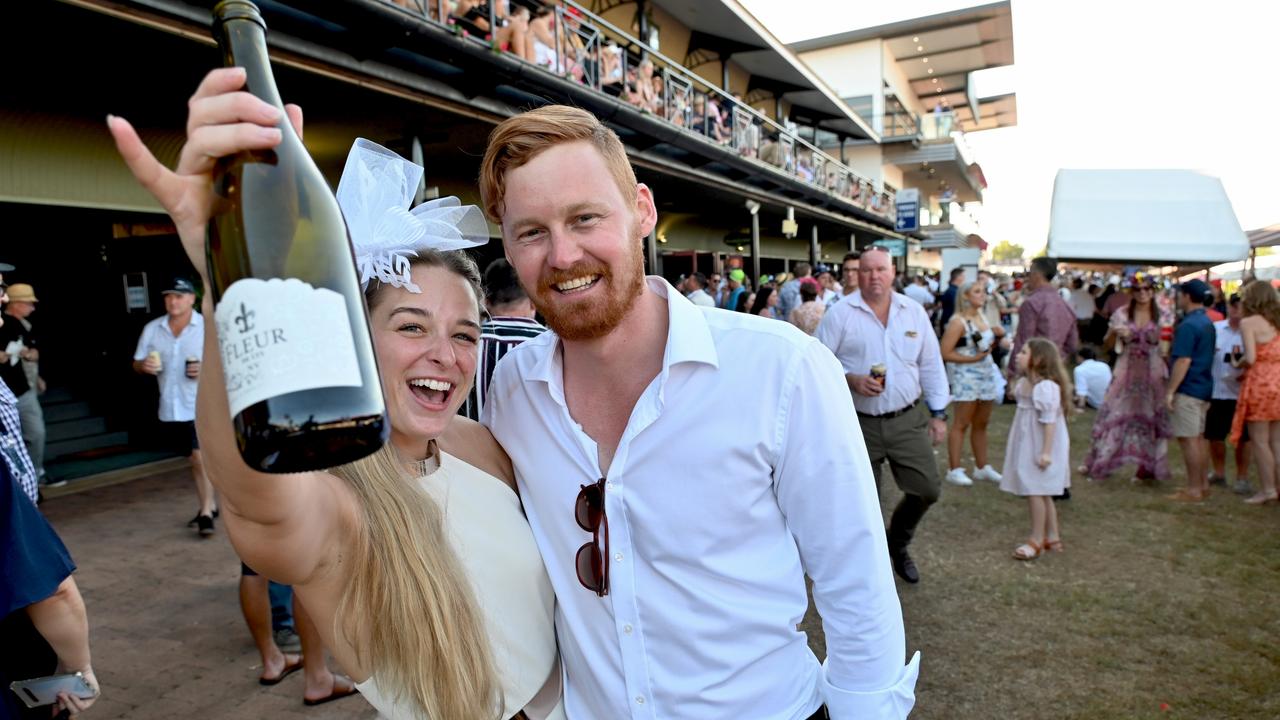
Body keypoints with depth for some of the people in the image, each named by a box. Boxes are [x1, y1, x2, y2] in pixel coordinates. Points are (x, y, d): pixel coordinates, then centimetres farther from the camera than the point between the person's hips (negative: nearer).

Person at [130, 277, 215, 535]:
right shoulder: (152, 329, 7)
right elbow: (136, 364, 14)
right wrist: (144, 365, -9)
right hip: (170, 409, 5)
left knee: (201, 457, -13)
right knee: (194, 459, 15)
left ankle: (206, 513, -6)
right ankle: (210, 504, 29)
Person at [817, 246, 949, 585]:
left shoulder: (914, 312, 5)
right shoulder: (840, 314, -6)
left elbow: (931, 365, 10)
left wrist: (938, 413, 9)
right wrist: (851, 380, -21)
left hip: (907, 419, 3)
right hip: (859, 424, -3)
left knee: (928, 488, 2)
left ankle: (897, 543, 31)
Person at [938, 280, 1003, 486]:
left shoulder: (981, 317, 11)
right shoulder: (958, 321, -13)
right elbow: (945, 353, -19)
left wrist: (997, 335, 4)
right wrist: (973, 358, -20)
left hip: (986, 374, 8)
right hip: (965, 376, -8)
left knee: (981, 424, 14)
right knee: (962, 424, -4)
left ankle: (982, 467, 23)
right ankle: (954, 470, 1)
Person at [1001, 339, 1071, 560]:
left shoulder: (1045, 386, -22)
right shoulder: (1024, 382, 8)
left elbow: (1049, 420, -23)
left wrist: (1046, 451, -24)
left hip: (1039, 446, -10)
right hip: (1028, 444, 10)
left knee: (1035, 491, -3)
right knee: (1041, 493, 17)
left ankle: (1037, 540, 8)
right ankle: (1053, 537, 29)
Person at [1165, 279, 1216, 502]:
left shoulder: (1188, 325, -18)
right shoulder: (1208, 322, 13)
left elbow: (1183, 361, -22)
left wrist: (1170, 390, -19)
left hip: (1188, 389, -10)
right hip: (1204, 387, 10)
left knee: (1188, 438, -5)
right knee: (1198, 437, 16)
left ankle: (1194, 490, -1)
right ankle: (1203, 484, 23)